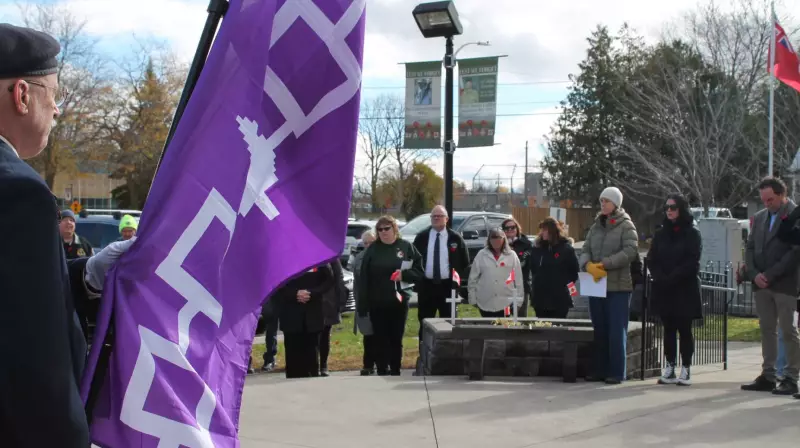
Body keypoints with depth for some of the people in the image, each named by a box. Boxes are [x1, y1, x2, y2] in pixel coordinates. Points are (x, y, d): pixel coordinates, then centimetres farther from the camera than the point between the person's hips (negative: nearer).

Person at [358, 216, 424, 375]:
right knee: (380, 340, 2)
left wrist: (404, 274, -17)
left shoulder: (407, 247, 2)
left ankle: (395, 372, 16)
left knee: (396, 339, 7)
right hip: (377, 303, 0)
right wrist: (362, 304, -6)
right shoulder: (372, 249, 2)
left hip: (399, 302, 0)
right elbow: (363, 279, -1)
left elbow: (419, 272, 2)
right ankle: (382, 372, 10)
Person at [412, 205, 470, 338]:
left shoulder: (455, 238, 1)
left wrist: (458, 278, 2)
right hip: (426, 285, 1)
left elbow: (465, 262, 8)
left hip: (447, 286, -1)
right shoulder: (421, 237, 4)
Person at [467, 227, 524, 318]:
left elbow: (518, 279, 2)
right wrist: (473, 299, 3)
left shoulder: (512, 255, 2)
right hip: (485, 303, 1)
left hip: (506, 303, -1)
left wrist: (518, 300, -1)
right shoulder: (481, 255, 3)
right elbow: (473, 278, 5)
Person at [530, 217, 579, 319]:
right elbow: (533, 269, 18)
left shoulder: (566, 248, -3)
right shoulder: (537, 248, 8)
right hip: (540, 298, 4)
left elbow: (574, 271, -2)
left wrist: (567, 285, -6)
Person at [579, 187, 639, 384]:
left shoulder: (626, 226, -2)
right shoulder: (596, 227, 14)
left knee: (617, 331, -4)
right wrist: (588, 265, -13)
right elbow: (585, 251, 9)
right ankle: (599, 370, 16)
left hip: (618, 287, -6)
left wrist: (604, 264, -19)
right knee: (599, 331, 9)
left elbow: (630, 251, -14)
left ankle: (617, 373, 0)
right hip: (596, 286, 6)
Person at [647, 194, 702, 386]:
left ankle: (686, 369, 4)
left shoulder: (692, 234, -2)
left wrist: (671, 278, -17)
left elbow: (691, 262, -11)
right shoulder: (660, 234, 12)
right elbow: (651, 260, 7)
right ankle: (670, 368, 9)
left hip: (685, 289, -4)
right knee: (668, 329, 6)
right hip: (664, 290, 4)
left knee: (684, 329, 0)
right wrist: (660, 278, -10)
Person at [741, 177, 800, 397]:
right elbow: (750, 247, 13)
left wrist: (770, 275, -14)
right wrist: (754, 274, -3)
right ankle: (768, 376, 14)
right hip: (762, 284, 6)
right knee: (767, 330, 9)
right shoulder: (760, 217, 14)